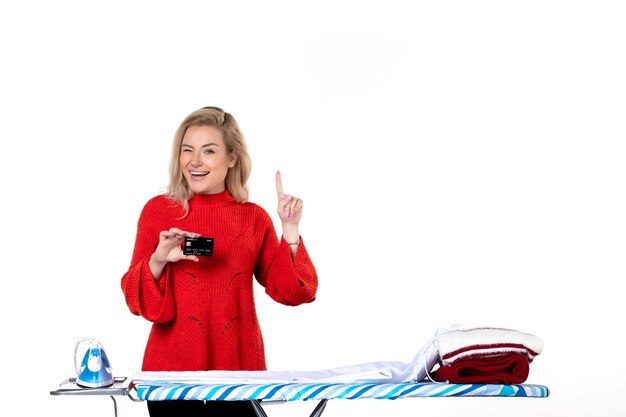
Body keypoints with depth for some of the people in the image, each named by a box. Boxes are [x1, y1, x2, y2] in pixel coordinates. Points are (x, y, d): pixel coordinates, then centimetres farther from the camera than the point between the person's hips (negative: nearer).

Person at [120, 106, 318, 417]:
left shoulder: (254, 218, 4)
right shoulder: (157, 211, -1)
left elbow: (289, 291, 1)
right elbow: (137, 299, -2)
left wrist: (290, 231, -9)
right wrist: (158, 260, -20)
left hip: (238, 368, 2)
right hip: (173, 367, -1)